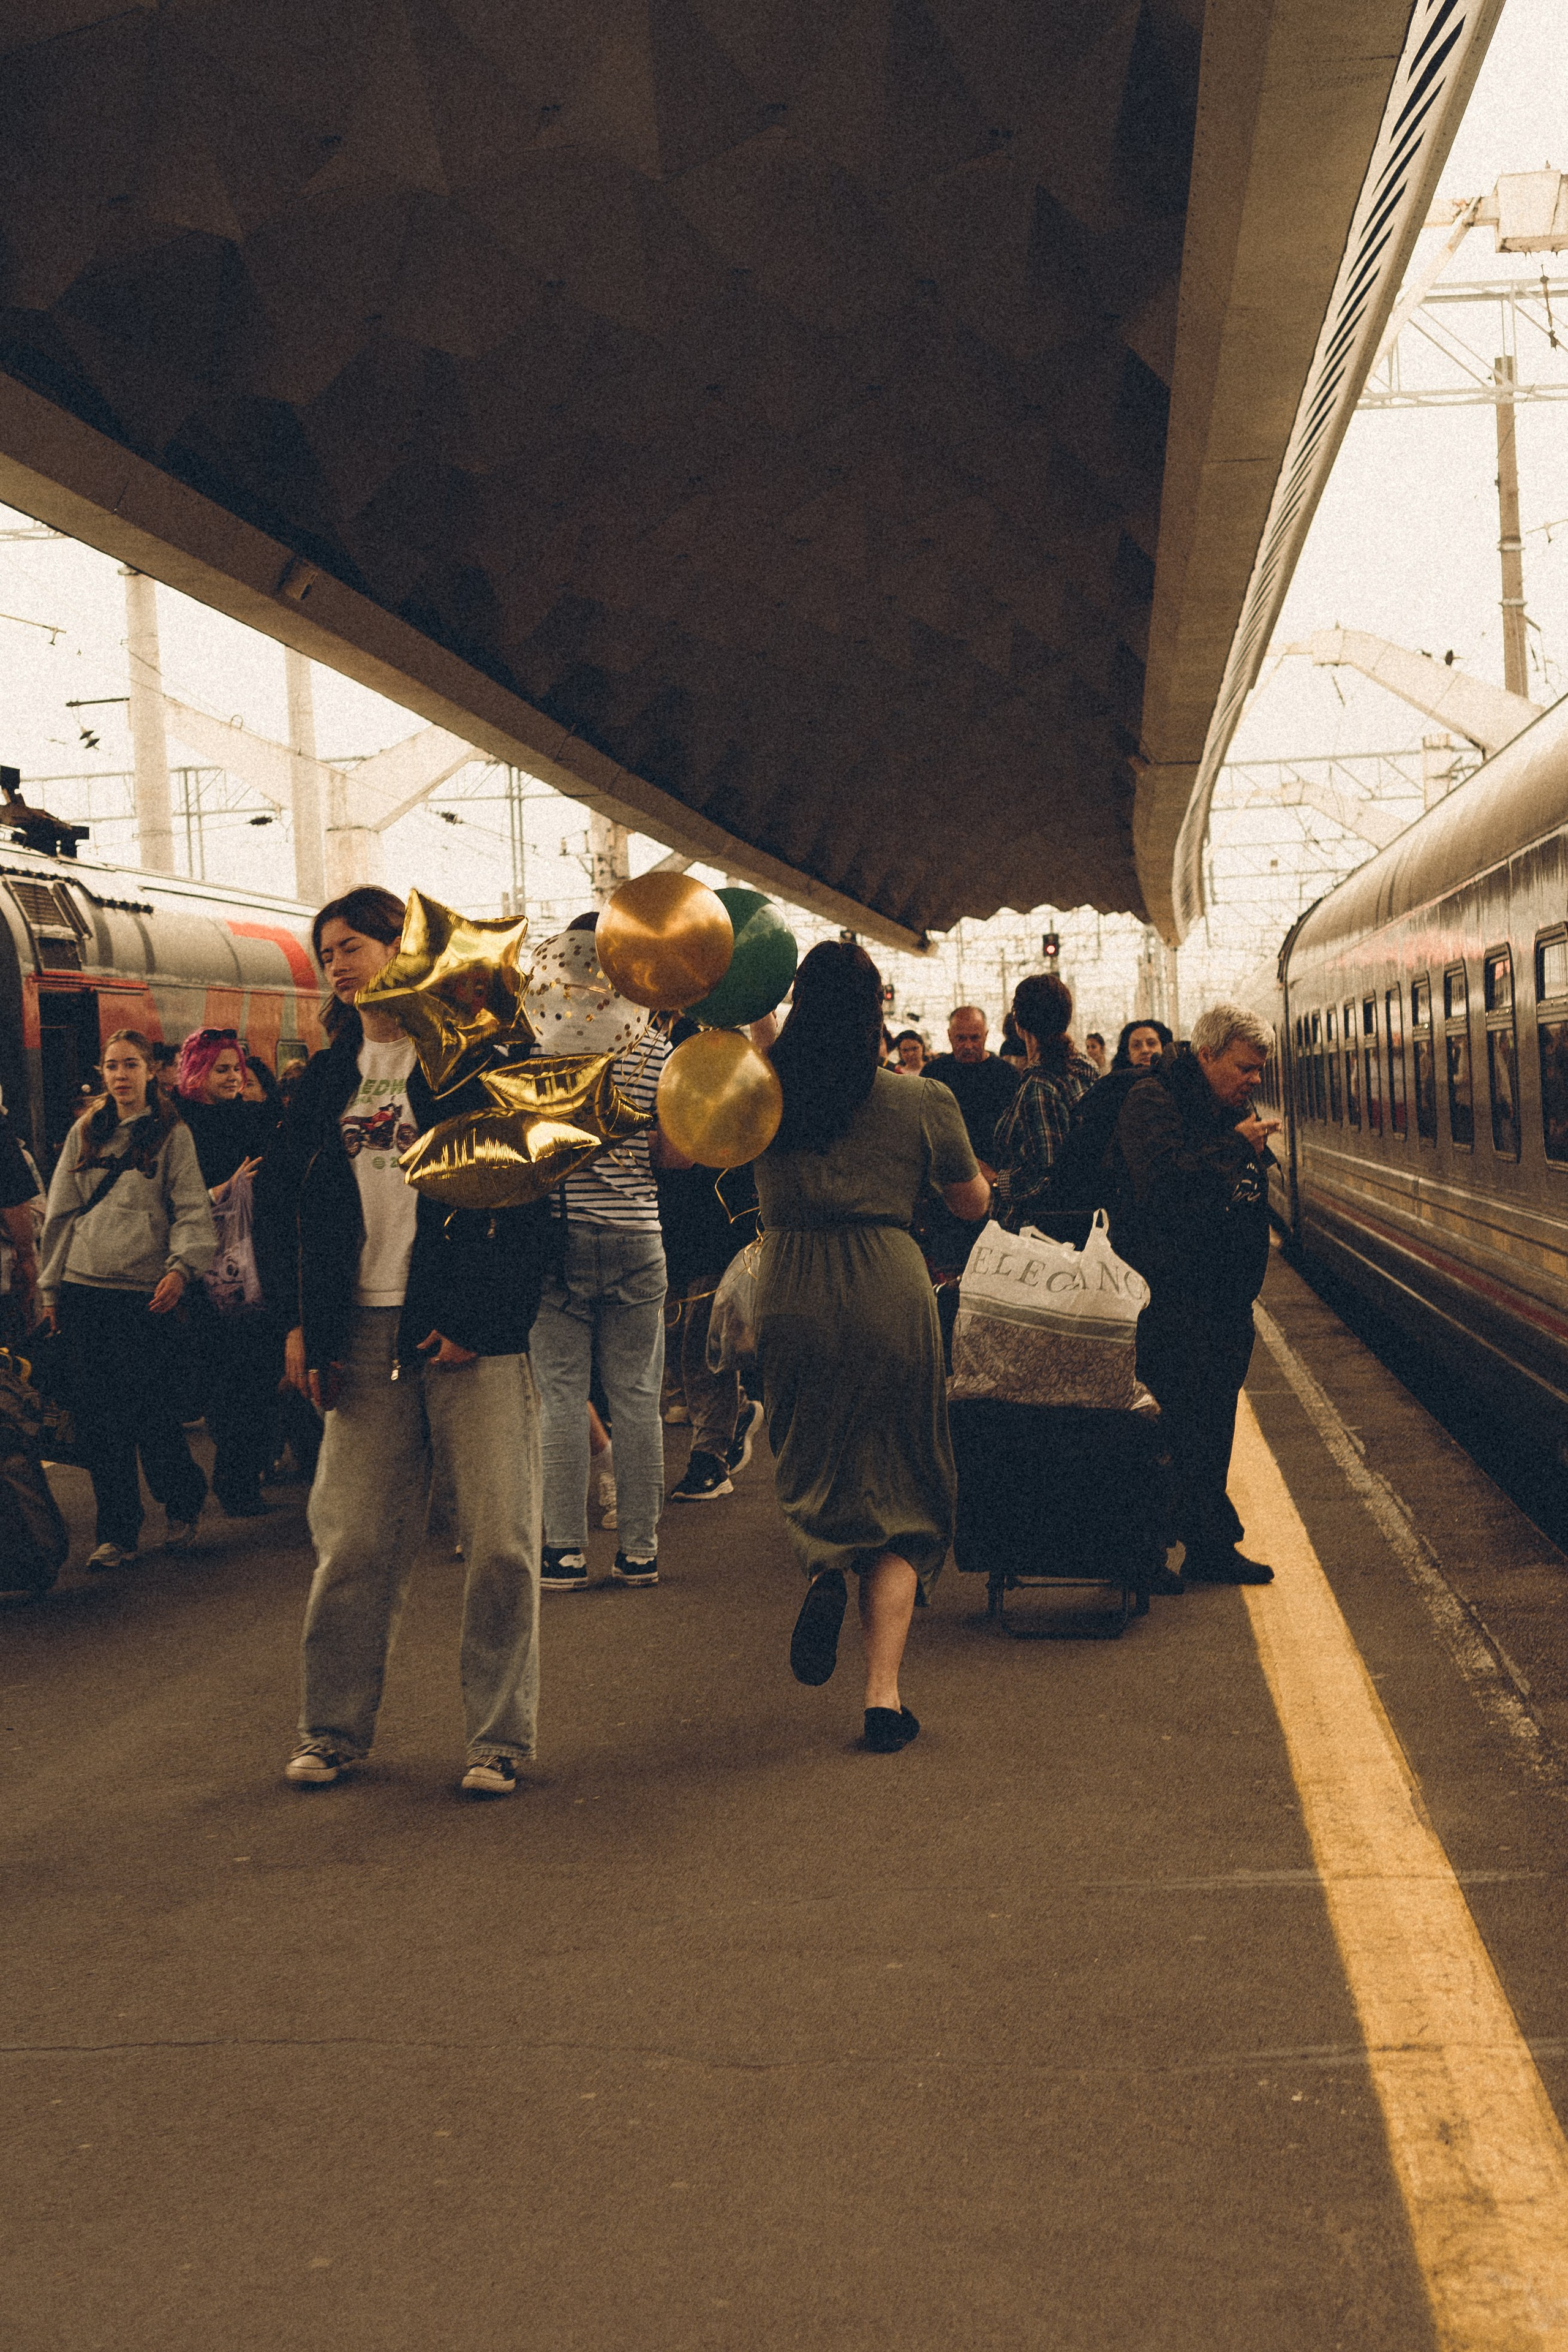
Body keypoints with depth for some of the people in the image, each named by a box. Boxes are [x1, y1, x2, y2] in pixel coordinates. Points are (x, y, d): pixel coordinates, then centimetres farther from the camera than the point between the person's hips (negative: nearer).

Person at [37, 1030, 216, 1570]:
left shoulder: (171, 1134, 4)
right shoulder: (85, 1132, 14)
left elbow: (192, 1210, -3)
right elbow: (60, 1213, 16)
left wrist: (182, 1266, -20)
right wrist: (51, 1287, 12)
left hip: (144, 1294, -3)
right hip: (82, 1293, 4)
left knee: (151, 1414, -4)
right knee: (97, 1419, 2)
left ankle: (183, 1509, 20)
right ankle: (117, 1534, 12)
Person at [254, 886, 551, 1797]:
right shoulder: (329, 1077, 15)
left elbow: (527, 1194, -6)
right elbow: (280, 1198, 19)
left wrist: (480, 1320, -11)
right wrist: (299, 1321, 9)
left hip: (471, 1336, -4)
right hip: (364, 1337, 4)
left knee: (500, 1542, -2)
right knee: (353, 1542, 5)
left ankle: (500, 1738, 8)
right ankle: (335, 1729, 17)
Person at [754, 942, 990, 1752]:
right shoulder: (921, 1101, -3)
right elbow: (972, 1202, 11)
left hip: (790, 1293, 1)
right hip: (890, 1291, -1)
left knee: (809, 1464, 22)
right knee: (899, 1495, 8)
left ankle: (823, 1563, -12)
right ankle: (883, 1693, 0)